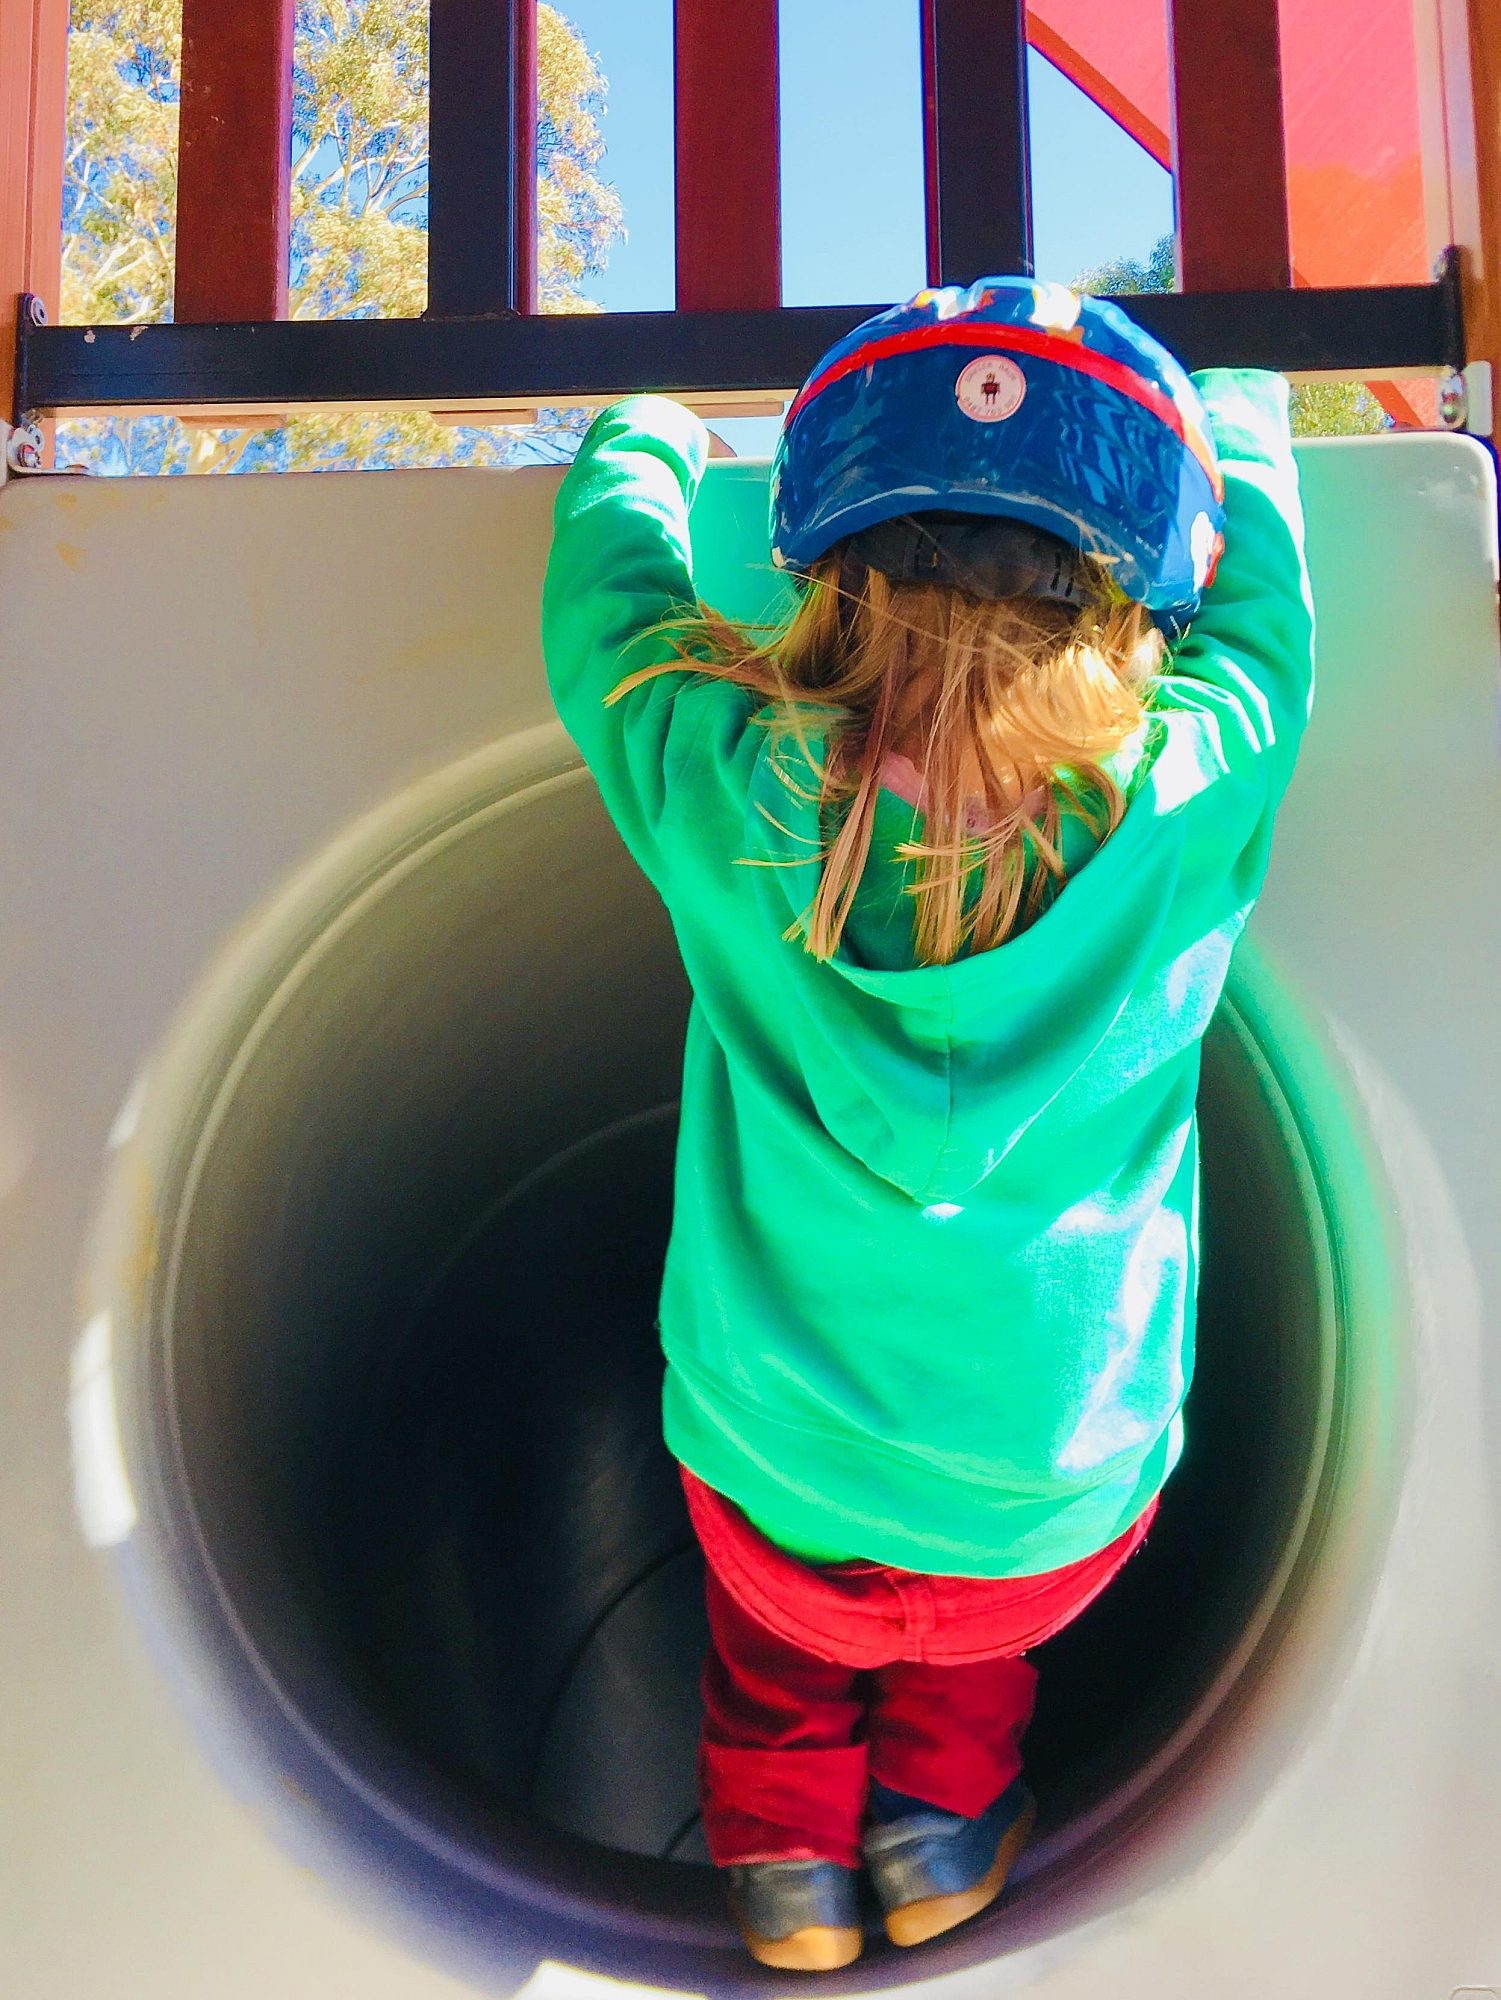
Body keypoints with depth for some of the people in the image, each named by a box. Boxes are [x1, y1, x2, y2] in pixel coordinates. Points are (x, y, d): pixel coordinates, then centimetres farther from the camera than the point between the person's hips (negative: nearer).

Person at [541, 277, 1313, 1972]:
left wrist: (650, 435, 17)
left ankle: (781, 1826, 35)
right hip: (1059, 1520, 1)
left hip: (777, 1500, 0)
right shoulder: (1185, 814, -23)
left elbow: (606, 557, -4)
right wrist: (1237, 416, 19)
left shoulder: (723, 791, -24)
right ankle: (943, 1792, 36)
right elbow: (1258, 577, -1)